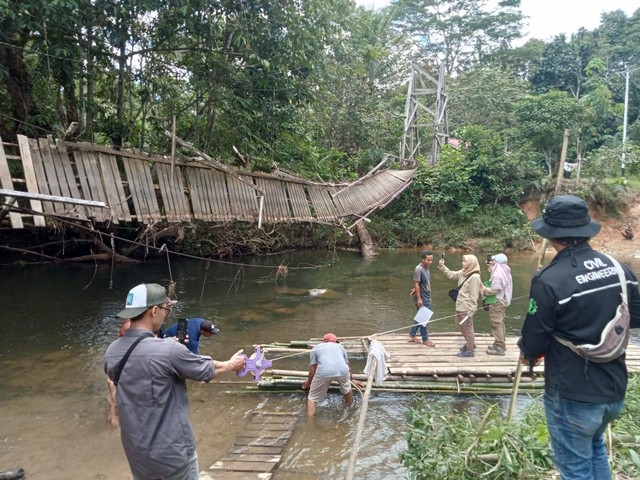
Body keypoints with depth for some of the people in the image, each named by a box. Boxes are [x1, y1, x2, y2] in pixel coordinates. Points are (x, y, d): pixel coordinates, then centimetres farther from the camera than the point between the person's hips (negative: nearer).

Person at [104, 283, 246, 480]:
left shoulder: (111, 352, -5)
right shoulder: (168, 349, -24)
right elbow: (207, 370, -8)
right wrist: (232, 364, 11)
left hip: (137, 453, 5)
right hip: (173, 451, -5)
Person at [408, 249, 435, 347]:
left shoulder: (426, 268, 6)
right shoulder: (418, 269, -21)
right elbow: (416, 284, -22)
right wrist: (419, 298, -22)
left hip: (427, 297, 9)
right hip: (422, 298, -9)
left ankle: (412, 335, 27)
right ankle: (425, 339, 16)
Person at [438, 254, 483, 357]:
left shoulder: (474, 277, -20)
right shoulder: (463, 273, 6)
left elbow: (473, 296, -21)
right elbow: (451, 274, 15)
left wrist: (470, 311, -21)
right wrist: (442, 266, 0)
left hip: (466, 308, -9)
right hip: (460, 306, 9)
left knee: (468, 328, 5)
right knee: (460, 326, 23)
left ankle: (470, 350, 19)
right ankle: (470, 343, 41)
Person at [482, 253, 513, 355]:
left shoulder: (497, 274, -22)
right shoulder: (505, 272, 9)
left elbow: (494, 290, -25)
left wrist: (484, 291, -7)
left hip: (497, 302, -10)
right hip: (503, 300, 10)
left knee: (496, 324, -4)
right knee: (500, 323, 18)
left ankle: (500, 347, 0)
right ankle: (500, 344, 28)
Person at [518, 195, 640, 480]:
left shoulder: (549, 280, -24)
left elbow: (533, 341, -14)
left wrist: (527, 355, 7)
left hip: (573, 396, -6)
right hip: (614, 390, 7)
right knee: (595, 447, 30)